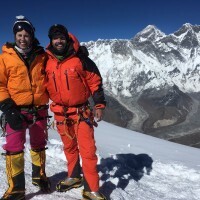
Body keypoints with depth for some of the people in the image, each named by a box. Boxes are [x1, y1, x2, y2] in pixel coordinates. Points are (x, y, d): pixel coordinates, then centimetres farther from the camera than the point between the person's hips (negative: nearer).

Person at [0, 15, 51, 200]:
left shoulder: (41, 56, 4)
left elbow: (48, 79, 16)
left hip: (39, 109, 2)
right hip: (16, 110, -2)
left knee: (39, 145, 15)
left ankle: (39, 176, 35)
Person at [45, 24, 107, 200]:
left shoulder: (80, 58, -8)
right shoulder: (47, 62, 2)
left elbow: (95, 81, -4)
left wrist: (99, 105, -8)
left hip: (82, 111, -3)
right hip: (60, 113, 4)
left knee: (87, 149, -6)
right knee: (69, 147, 17)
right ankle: (74, 177, 36)